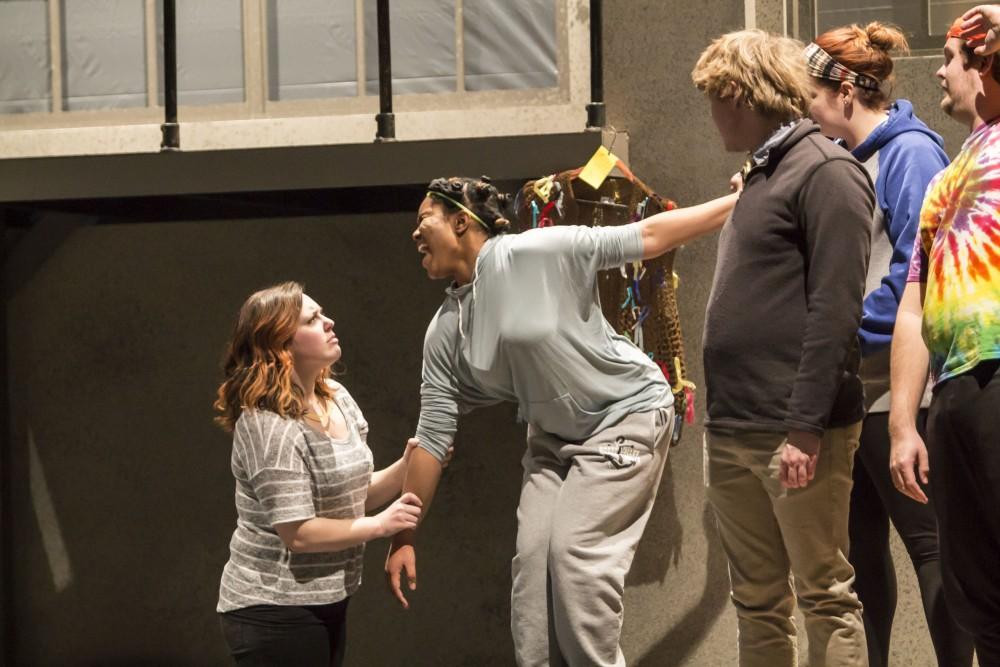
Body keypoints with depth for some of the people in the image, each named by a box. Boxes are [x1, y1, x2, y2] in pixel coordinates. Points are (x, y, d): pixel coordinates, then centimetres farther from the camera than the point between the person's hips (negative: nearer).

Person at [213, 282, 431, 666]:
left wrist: (405, 467, -3)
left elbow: (354, 494, 14)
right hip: (274, 611, -8)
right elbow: (297, 533, -23)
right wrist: (380, 525, -16)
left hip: (327, 603, 8)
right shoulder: (267, 425, -20)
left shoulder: (337, 397, 6)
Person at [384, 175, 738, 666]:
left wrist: (737, 203, -18)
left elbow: (645, 237, -17)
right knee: (532, 556, -3)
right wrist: (404, 537, -1)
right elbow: (432, 437, 0)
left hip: (627, 413, -7)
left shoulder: (534, 252, -20)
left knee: (577, 553, -16)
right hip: (554, 436, 7)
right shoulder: (445, 334, -1)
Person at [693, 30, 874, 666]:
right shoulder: (760, 175, 19)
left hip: (795, 432, -9)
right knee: (757, 603, 11)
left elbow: (835, 309, -16)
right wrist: (724, 421, 16)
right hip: (734, 433, 9)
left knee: (826, 599, -3)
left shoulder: (825, 172, -9)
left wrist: (806, 427, -21)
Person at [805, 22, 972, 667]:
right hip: (852, 388, 9)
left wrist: (855, 326, -18)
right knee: (861, 543, 13)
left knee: (928, 541, -5)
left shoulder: (909, 151, -10)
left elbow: (918, 265, -19)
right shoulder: (848, 159, 14)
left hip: (896, 388, -9)